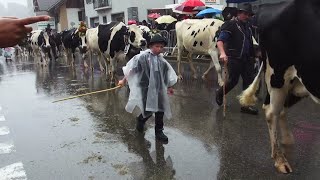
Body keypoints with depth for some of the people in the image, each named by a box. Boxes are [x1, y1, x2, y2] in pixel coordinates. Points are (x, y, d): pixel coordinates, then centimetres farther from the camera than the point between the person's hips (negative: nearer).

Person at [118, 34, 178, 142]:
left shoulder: (162, 60, 6)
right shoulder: (143, 57, -9)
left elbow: (167, 74, 19)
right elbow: (131, 69, -5)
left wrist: (169, 86, 26)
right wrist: (124, 81, -3)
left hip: (159, 89, 5)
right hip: (146, 88, -5)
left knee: (160, 111, 7)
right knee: (148, 111, -7)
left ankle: (159, 132, 24)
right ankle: (140, 120, 28)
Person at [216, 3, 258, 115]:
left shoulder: (247, 26, 15)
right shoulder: (230, 25, -8)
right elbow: (220, 40, -19)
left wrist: (253, 55, 17)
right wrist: (222, 53, -35)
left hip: (247, 59, 7)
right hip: (234, 58, -7)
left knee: (249, 80, 4)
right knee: (233, 81, 0)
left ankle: (246, 105, 12)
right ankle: (219, 94, 29)